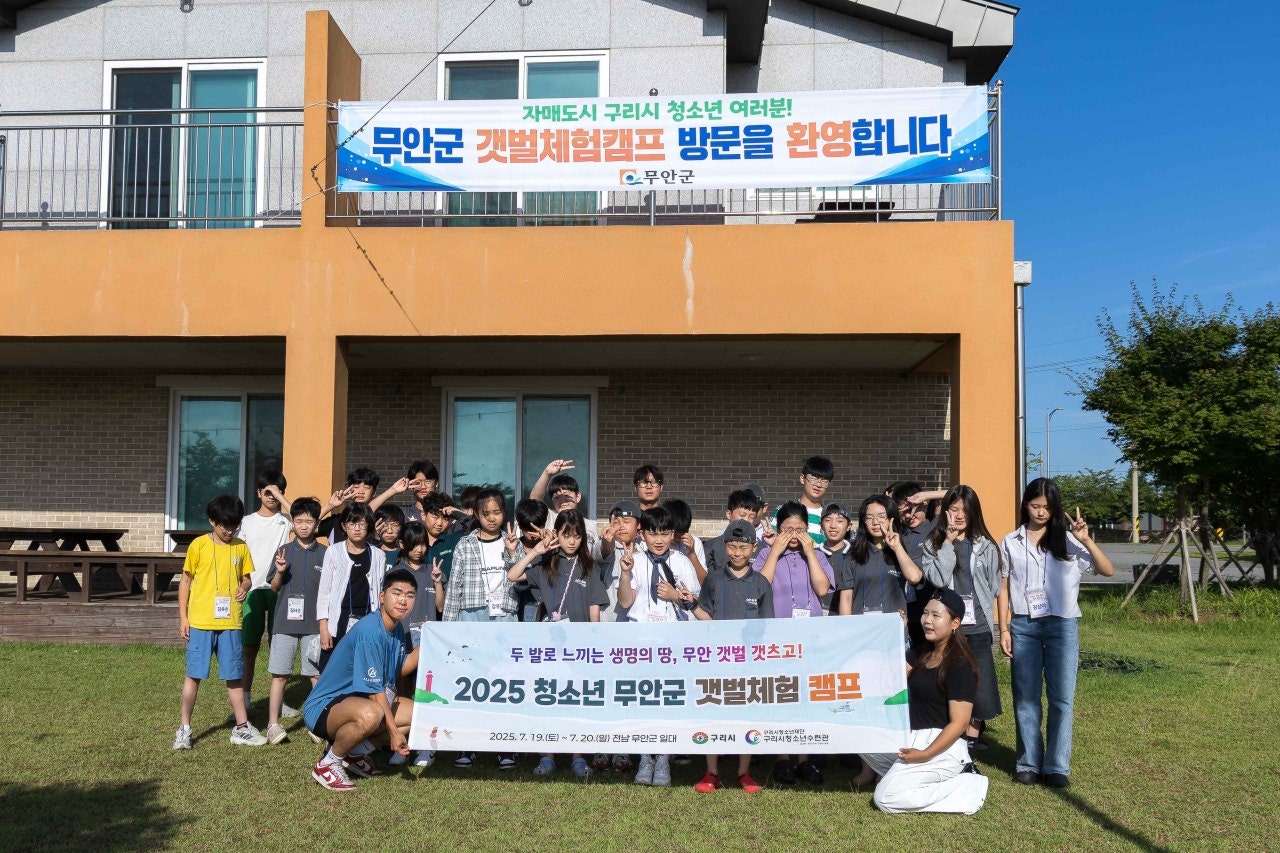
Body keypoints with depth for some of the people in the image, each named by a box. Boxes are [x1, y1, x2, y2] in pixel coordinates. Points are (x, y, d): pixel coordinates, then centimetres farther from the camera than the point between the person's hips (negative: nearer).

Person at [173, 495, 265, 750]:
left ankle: (242, 728, 17)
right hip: (200, 622, -2)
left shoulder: (241, 548, 5)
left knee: (234, 676, 9)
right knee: (194, 675, 3)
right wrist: (182, 617, -2)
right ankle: (184, 728, 15)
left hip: (230, 623, 3)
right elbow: (185, 581, 2)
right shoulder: (199, 545, -3)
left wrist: (244, 587, -9)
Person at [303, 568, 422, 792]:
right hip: (324, 707, -10)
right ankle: (327, 764, -12)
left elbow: (400, 670, 14)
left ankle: (355, 753, 12)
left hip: (355, 701, 10)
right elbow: (374, 690, -23)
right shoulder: (370, 631, -25)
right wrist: (394, 732, -19)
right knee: (371, 714, -40)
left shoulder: (397, 629, 4)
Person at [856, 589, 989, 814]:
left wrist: (925, 755, -26)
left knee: (886, 799, -15)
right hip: (912, 738, 9)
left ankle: (966, 786, -6)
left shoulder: (960, 667, -16)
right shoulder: (924, 652, 10)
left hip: (942, 746, -9)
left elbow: (959, 723, -20)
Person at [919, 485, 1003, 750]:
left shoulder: (985, 546, 8)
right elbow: (937, 579, -12)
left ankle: (972, 739, 12)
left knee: (978, 687, 0)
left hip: (977, 628, 1)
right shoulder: (933, 544, 4)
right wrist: (948, 542, -10)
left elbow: (994, 587, 13)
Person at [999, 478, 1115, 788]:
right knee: (1025, 698, 5)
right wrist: (1004, 629, 2)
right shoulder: (1011, 543, 7)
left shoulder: (1068, 540, 3)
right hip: (1023, 626, 1)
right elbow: (1004, 588, 8)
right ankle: (1028, 763, 14)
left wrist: (1086, 540, -15)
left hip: (1062, 625, -1)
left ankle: (1057, 767, 8)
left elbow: (1108, 570, -2)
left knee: (1061, 698, 0)